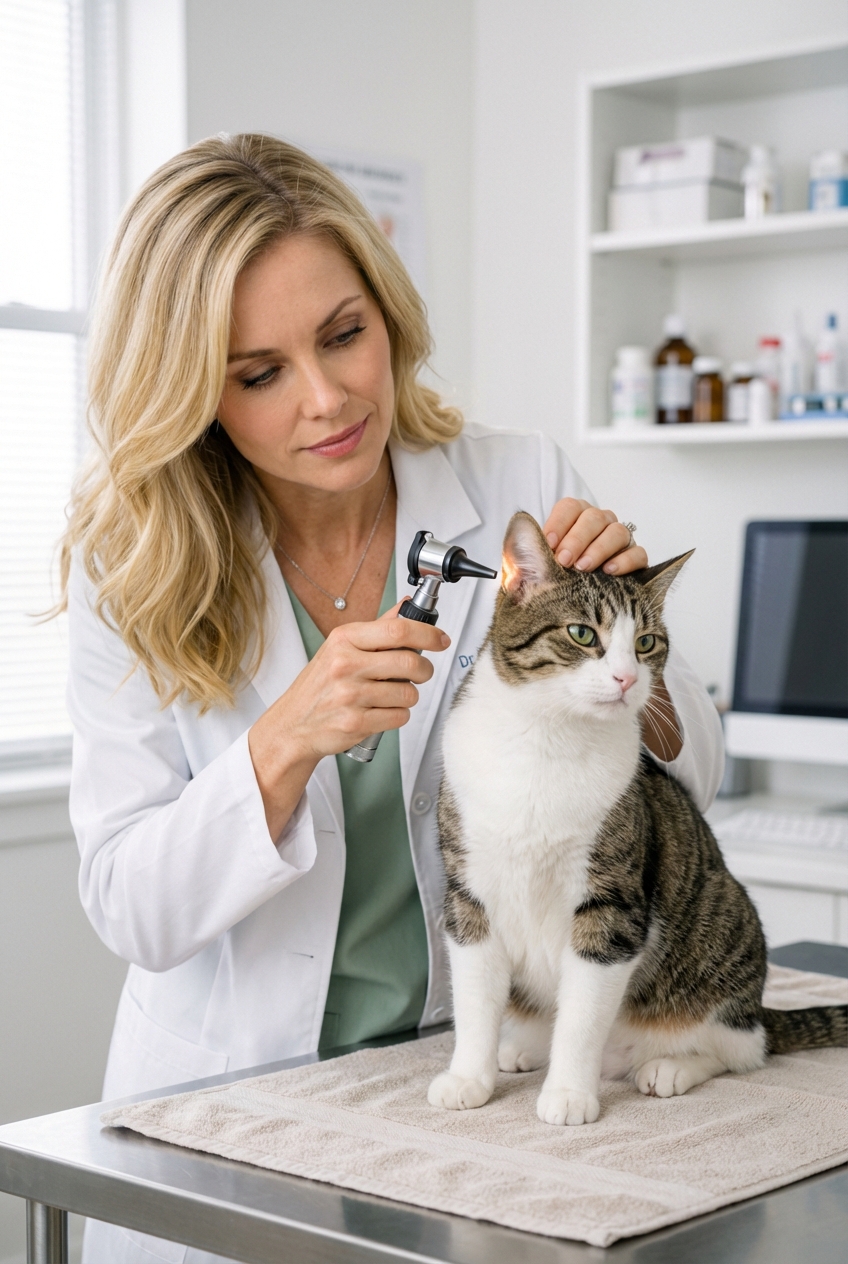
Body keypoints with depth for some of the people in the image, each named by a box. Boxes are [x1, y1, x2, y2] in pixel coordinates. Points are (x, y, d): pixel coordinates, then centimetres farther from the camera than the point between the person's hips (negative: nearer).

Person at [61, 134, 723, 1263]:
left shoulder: (522, 487, -9)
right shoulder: (133, 569, -10)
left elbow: (685, 793, -2)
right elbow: (132, 914, -15)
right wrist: (283, 743, -30)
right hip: (232, 1097, -1)